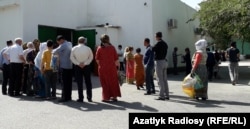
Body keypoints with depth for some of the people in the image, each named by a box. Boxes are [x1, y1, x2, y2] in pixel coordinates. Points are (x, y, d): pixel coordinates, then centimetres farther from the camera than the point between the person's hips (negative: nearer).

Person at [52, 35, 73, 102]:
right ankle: (69, 96, 17)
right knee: (69, 82, 11)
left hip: (64, 66, -8)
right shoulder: (69, 44, 12)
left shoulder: (63, 45, -14)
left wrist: (52, 51, 0)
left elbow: (55, 51, -21)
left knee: (65, 83, -3)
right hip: (70, 66, 8)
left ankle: (65, 97, 1)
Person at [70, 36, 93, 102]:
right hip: (87, 67, 0)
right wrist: (85, 63, -8)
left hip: (78, 67, 0)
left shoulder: (74, 49, -3)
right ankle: (89, 97, 13)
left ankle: (80, 98, 6)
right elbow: (91, 58, -4)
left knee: (79, 83, 5)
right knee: (88, 82, 10)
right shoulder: (88, 48, -4)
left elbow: (72, 58, -5)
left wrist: (78, 63, -8)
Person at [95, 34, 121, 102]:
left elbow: (97, 59, -1)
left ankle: (106, 97, 10)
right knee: (113, 82, 13)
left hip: (103, 68, -1)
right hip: (112, 68, 1)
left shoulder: (99, 48, -5)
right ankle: (114, 96, 18)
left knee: (105, 83, 8)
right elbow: (116, 59, -3)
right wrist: (116, 65, 11)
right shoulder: (112, 47, -3)